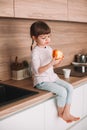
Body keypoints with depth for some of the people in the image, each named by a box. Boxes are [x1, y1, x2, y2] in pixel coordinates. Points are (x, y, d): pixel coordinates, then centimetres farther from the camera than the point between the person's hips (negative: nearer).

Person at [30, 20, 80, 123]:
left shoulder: (49, 48, 7)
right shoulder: (35, 52, -16)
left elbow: (53, 66, 12)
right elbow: (38, 71, -21)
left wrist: (58, 62, -10)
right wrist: (51, 63, -31)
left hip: (52, 77, 8)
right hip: (42, 81, -7)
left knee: (70, 87, -8)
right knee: (62, 91, -21)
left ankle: (66, 113, 0)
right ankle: (60, 113, 5)